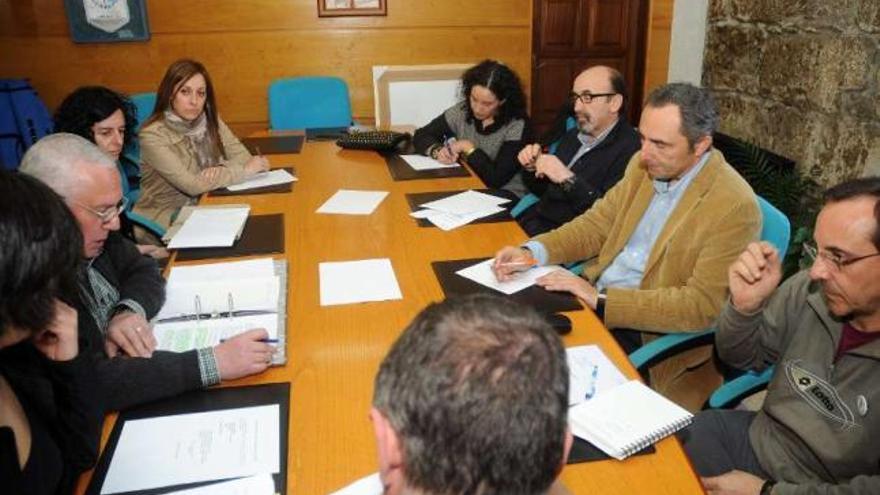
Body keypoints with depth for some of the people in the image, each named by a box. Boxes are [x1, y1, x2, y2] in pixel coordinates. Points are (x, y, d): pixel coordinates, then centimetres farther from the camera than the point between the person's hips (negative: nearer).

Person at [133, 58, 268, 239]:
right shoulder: (153, 135, -18)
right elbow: (192, 185, -23)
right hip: (162, 221, -6)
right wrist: (244, 170, -18)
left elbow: (242, 155, -5)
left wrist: (221, 170, -26)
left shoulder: (210, 120, 1)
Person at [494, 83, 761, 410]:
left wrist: (602, 299, -27)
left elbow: (702, 306, -21)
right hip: (594, 299, 7)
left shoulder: (735, 207, -19)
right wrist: (532, 252, -9)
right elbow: (597, 224, 9)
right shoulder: (643, 166, 2)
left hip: (652, 335, -6)